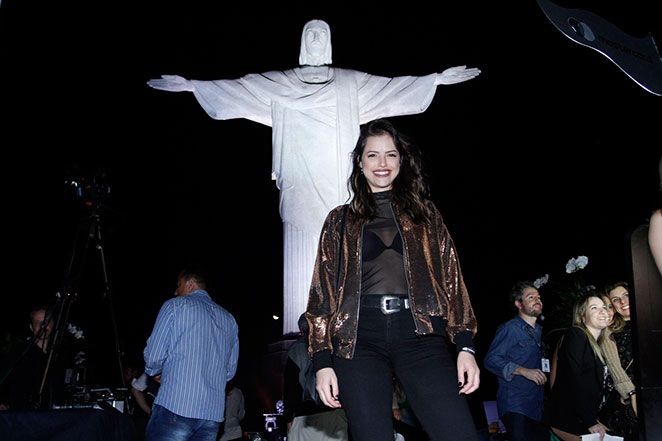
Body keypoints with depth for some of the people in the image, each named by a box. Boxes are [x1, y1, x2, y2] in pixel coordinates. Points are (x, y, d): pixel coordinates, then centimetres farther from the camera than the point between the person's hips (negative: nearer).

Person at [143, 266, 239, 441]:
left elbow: (154, 357, -2)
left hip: (175, 406, -5)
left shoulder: (174, 305, 3)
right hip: (213, 413, 6)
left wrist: (153, 371, 19)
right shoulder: (229, 319, 18)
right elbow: (230, 371, 18)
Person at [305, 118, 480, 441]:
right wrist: (322, 361, 2)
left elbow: (451, 278, 13)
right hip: (359, 338, 0)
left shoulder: (425, 214, 20)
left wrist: (465, 345, 0)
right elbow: (323, 291, 12)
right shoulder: (340, 220, 18)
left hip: (419, 333, 0)